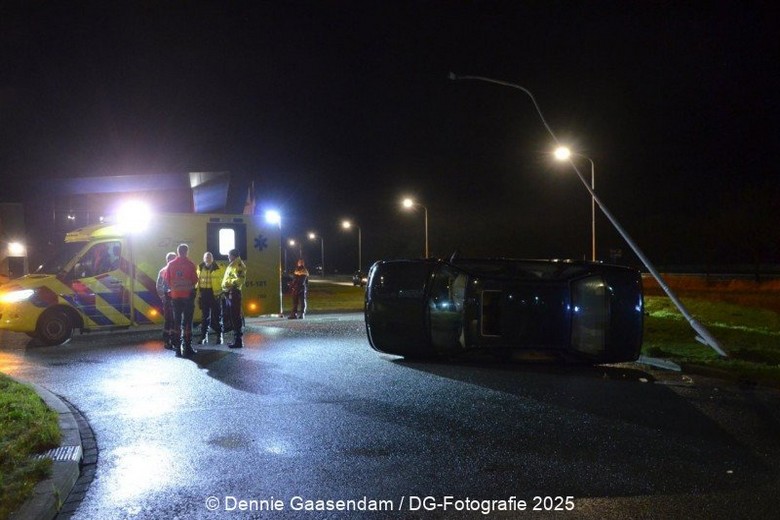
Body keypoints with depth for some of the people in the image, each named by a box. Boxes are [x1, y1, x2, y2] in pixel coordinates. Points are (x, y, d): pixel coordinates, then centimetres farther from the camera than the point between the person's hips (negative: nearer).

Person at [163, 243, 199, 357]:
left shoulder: (171, 264, 0)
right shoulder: (190, 264, -8)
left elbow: (166, 279, 3)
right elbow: (195, 279, -7)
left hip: (175, 296, 3)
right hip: (188, 295, -2)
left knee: (177, 321, 9)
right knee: (187, 321, 2)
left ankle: (178, 348, 10)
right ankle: (187, 348, 1)